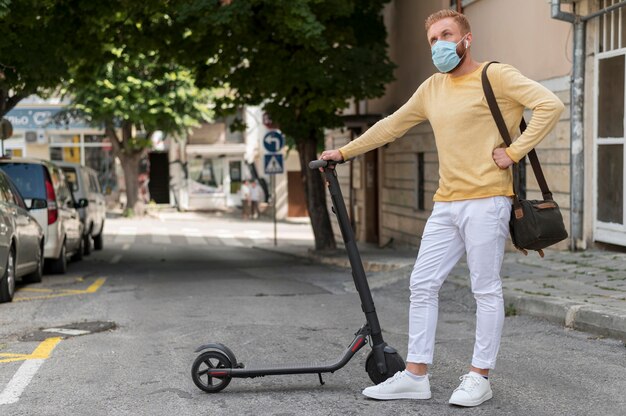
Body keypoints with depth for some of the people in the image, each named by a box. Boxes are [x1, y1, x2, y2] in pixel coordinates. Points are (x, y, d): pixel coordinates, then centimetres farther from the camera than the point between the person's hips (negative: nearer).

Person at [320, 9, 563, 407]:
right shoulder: (432, 88, 17)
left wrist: (514, 152, -16)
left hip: (485, 200, -7)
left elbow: (549, 105, -14)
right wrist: (344, 152, 25)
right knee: (423, 285, 6)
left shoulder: (496, 76, -4)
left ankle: (479, 378, 11)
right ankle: (416, 375, 13)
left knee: (486, 290, 0)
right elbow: (391, 125, 25)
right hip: (446, 204, 7)